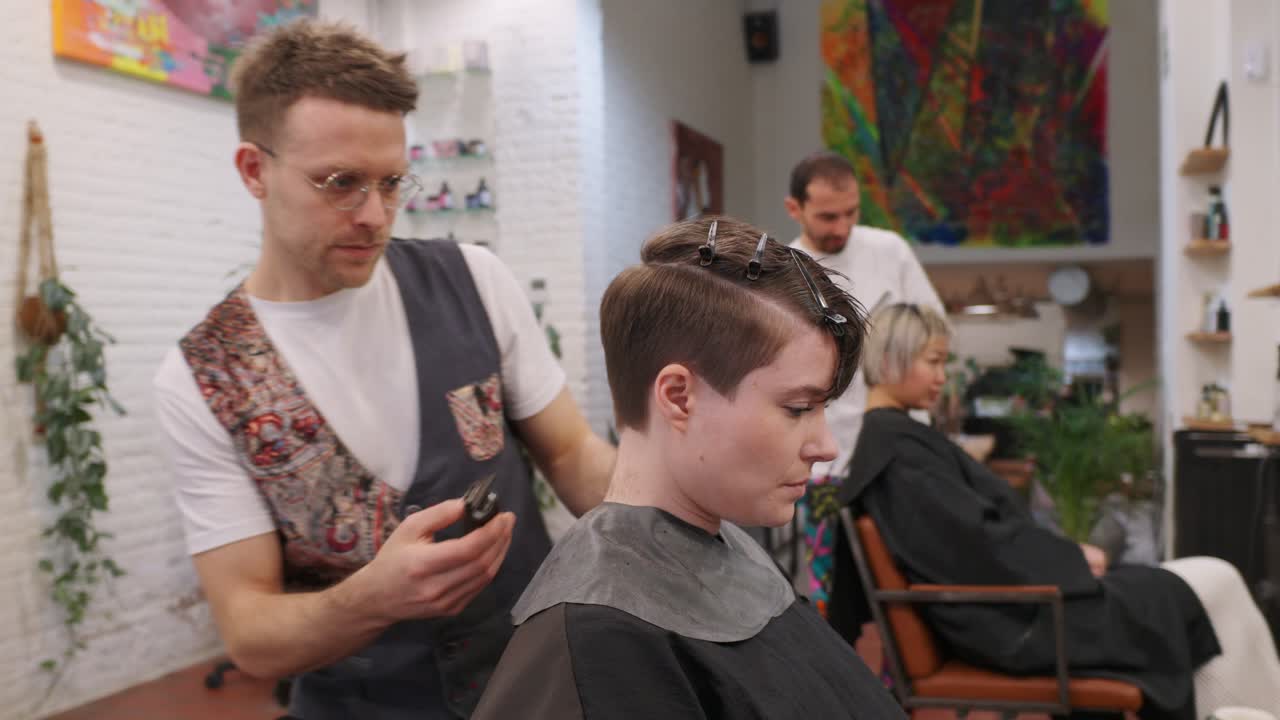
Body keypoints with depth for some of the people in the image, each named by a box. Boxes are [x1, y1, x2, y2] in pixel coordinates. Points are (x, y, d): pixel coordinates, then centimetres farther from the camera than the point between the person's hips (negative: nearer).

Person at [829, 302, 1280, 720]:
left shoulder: (888, 436, 12)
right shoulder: (896, 443, -19)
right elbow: (977, 541, -22)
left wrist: (1064, 556, 9)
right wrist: (1072, 557, -10)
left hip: (998, 598, 10)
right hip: (1015, 615, -10)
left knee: (1211, 581, 10)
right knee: (1215, 586, 0)